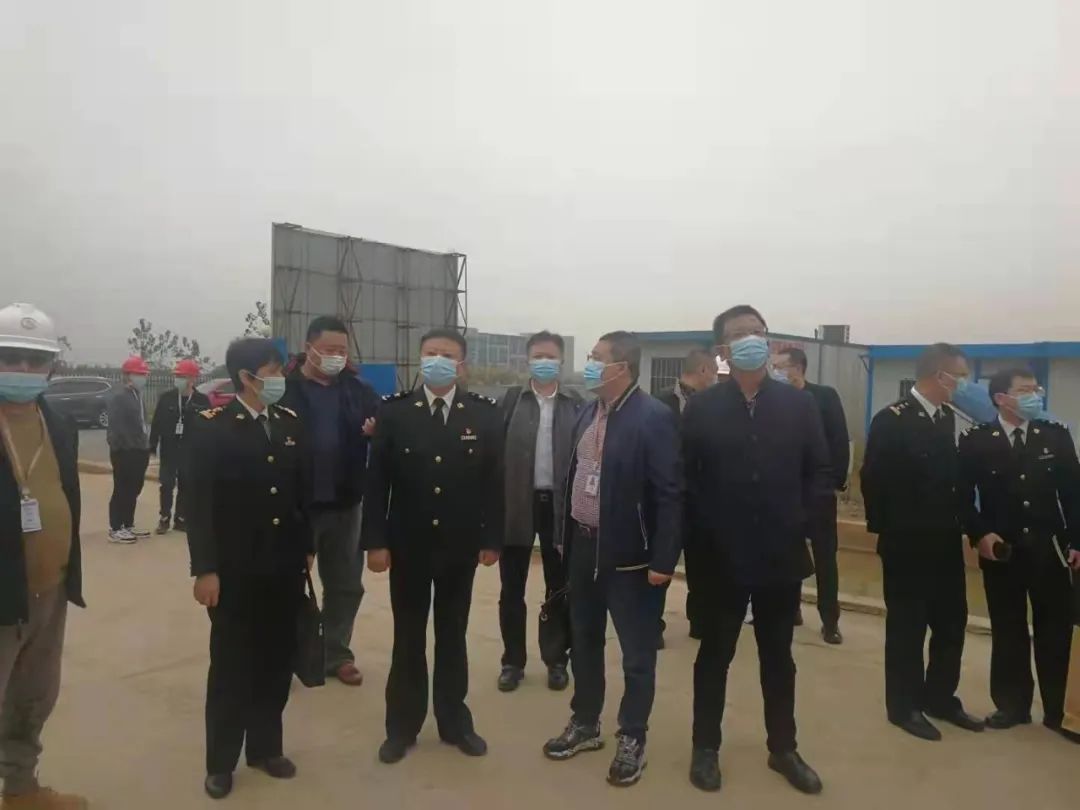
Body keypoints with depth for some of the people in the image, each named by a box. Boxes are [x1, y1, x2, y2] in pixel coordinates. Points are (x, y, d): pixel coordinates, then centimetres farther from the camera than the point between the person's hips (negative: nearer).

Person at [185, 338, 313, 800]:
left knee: (276, 662, 14)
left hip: (286, 567, 4)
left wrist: (307, 547, 10)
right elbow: (199, 502, -11)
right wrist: (205, 568, -14)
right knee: (231, 665, 9)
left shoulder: (291, 423, 5)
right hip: (235, 570, -4)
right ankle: (220, 761, 26)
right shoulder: (212, 426, -9)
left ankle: (266, 747, 32)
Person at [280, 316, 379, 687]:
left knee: (346, 584, 14)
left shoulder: (359, 389, 4)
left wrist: (376, 432, -19)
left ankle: (336, 654, 31)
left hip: (344, 503, 4)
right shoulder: (284, 387, -7)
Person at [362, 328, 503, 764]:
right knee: (408, 638, 12)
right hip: (407, 544, 0)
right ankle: (402, 726, 27)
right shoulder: (394, 411, -5)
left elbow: (494, 481, -1)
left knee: (453, 636, 14)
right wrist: (375, 541, -9)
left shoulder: (485, 414, -3)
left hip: (460, 546, 1)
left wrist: (492, 539, -2)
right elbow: (377, 480, -5)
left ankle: (454, 722, 29)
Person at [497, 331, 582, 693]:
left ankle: (557, 660, 27)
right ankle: (513, 661, 24)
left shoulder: (576, 404, 2)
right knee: (512, 589, 9)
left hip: (560, 505, 0)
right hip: (516, 504, 0)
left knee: (559, 589, 11)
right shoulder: (510, 400, 1)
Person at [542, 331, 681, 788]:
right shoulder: (589, 413, 8)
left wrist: (663, 560, -18)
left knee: (637, 653, 7)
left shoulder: (653, 417, -15)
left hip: (628, 554, -7)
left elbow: (669, 494, -17)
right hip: (583, 546, 7)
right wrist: (566, 536, 13)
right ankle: (585, 724, 35)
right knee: (584, 642, 18)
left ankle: (632, 739, 24)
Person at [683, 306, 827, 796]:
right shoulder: (701, 409, -3)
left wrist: (800, 521, -3)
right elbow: (685, 479, -4)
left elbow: (820, 471, 5)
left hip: (781, 555, 2)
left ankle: (783, 749, 32)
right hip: (721, 557, -1)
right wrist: (704, 534, -9)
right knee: (714, 655, 12)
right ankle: (706, 748, 27)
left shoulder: (799, 405, 2)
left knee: (778, 657, 16)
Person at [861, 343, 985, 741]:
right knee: (907, 626, 4)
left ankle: (939, 697, 32)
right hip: (906, 544, -7)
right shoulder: (892, 420, -14)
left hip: (945, 542, 7)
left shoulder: (947, 418, 8)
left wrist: (958, 523, 1)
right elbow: (873, 480, -14)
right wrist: (886, 529, -9)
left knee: (952, 622, 15)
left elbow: (952, 474, 10)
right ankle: (905, 706, 19)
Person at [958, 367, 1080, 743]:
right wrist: (979, 534, -12)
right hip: (1000, 550, -1)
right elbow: (963, 494, -2)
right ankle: (1013, 705, 22)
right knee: (1008, 632, 9)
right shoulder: (975, 440, -3)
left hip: (1050, 549, 1)